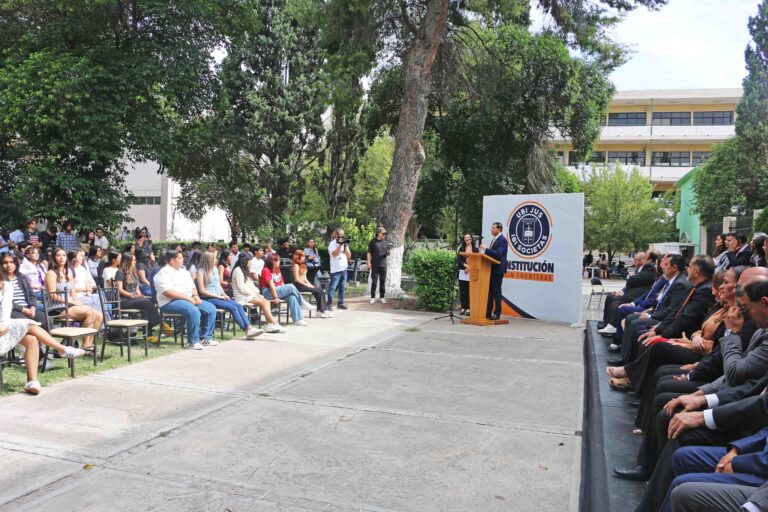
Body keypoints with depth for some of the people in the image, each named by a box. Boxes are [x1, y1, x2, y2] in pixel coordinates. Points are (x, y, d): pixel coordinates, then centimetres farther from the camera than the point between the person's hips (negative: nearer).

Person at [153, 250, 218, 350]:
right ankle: (192, 342, -23)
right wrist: (188, 298, -21)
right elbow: (168, 292, -20)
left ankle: (206, 338, 2)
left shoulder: (184, 272, 19)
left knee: (211, 308, -5)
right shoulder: (164, 273, -8)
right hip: (170, 302, -9)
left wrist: (195, 296, -3)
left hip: (189, 299, 9)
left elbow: (192, 287, 20)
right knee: (193, 311, -34)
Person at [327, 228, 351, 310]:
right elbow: (334, 254, -19)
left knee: (342, 287, 9)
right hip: (336, 269, -6)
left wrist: (346, 246, -4)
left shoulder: (344, 243, 14)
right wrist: (340, 244, -19)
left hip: (344, 268, 6)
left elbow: (349, 256, 7)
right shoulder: (332, 244, -4)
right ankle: (329, 304, -6)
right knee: (332, 287, -7)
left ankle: (341, 303, 15)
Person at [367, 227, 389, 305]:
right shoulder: (373, 242, -1)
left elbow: (387, 252, 14)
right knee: (374, 281, 1)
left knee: (382, 281, 6)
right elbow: (369, 253, 0)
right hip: (375, 265, -3)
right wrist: (369, 262, -9)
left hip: (383, 265, 3)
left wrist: (388, 252, -10)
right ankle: (373, 297, 7)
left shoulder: (385, 242, 9)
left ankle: (382, 297, 14)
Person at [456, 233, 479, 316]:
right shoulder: (461, 249, 10)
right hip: (462, 272, 1)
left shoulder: (476, 249, 7)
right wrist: (465, 265, -14)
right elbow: (458, 260, 1)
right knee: (462, 291, 1)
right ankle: (463, 307, 7)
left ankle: (468, 308, 1)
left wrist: (470, 267, -10)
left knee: (470, 291, -3)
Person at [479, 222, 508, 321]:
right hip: (491, 269, 9)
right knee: (489, 291, 10)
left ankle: (497, 314, 1)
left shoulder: (502, 240, -11)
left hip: (498, 269, -9)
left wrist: (486, 249, -25)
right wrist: (486, 250, 7)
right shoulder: (494, 239, 17)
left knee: (496, 292, -4)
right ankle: (488, 313, 15)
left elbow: (499, 253, -23)